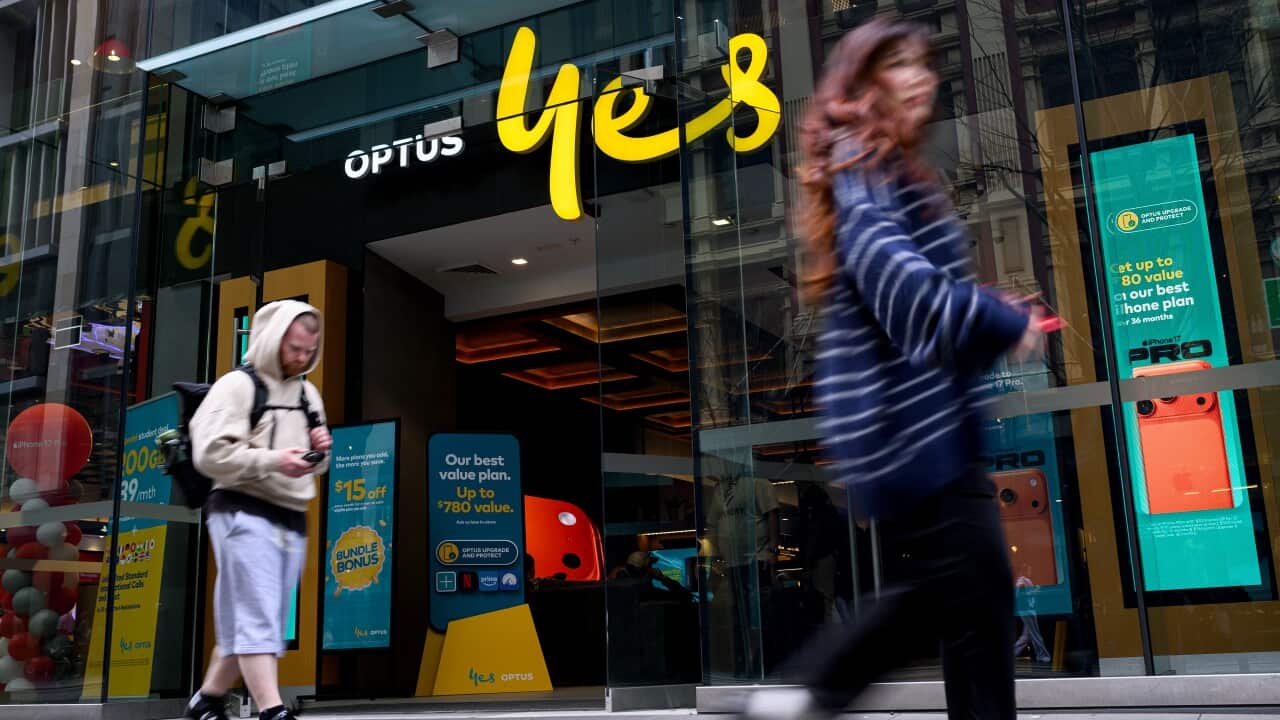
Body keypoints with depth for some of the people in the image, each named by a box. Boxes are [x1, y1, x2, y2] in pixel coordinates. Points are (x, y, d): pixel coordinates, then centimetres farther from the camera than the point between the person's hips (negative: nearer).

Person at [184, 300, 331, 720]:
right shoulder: (237, 386, -5)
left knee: (244, 623, 13)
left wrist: (320, 452, 2)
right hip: (245, 514, -7)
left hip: (292, 519, 8)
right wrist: (272, 461, -21)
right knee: (257, 619, -11)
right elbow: (209, 453, -15)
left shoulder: (308, 393, 19)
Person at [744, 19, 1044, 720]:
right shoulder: (862, 170, -11)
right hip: (909, 419, -10)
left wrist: (990, 310, 7)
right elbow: (902, 283, -26)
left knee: (933, 590, 15)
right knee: (980, 598, -5)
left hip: (918, 415, 10)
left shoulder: (891, 170, 21)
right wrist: (1006, 322, -16)